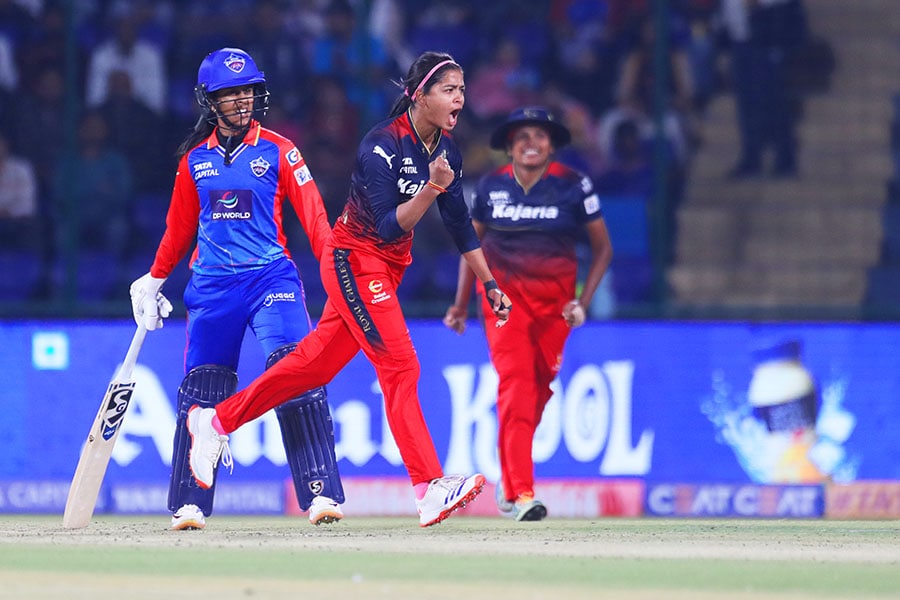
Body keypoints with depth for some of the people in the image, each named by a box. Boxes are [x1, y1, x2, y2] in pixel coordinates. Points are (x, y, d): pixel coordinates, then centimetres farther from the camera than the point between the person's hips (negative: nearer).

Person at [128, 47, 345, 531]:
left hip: (271, 275, -3)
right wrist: (153, 281, 18)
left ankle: (321, 492, -21)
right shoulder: (195, 159, 11)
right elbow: (179, 227, 20)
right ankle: (189, 504, 9)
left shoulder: (278, 151, 2)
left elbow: (311, 212, -6)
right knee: (201, 388, 1)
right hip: (211, 284, 3)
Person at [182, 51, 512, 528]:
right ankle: (430, 488, -23)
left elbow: (460, 225, 13)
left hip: (388, 269, 8)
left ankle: (216, 421, 25)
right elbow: (389, 227, -26)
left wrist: (490, 284, 12)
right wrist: (431, 188, -37)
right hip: (355, 259, -8)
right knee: (399, 365, -17)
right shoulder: (382, 145, -21)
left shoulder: (446, 151, 3)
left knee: (318, 361, 12)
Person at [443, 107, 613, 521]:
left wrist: (584, 301, -8)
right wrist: (461, 304, 9)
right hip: (504, 296, -1)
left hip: (554, 299, 1)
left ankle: (509, 482, 26)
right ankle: (521, 494, -24)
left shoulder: (573, 186, -4)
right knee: (515, 382, -16)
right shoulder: (492, 187, 0)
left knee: (540, 388, 4)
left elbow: (602, 247, 2)